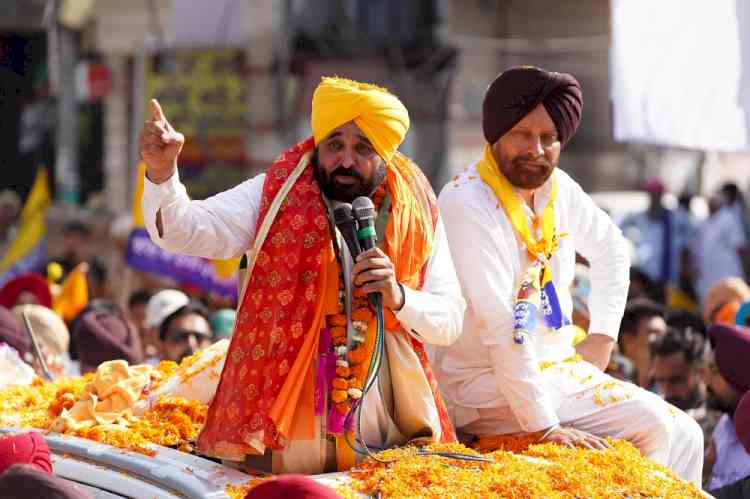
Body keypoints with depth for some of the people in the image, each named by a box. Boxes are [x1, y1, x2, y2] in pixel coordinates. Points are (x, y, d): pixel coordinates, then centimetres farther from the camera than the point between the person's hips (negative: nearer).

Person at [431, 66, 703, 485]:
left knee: (684, 435, 1)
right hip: (489, 387, -8)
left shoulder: (559, 189, 4)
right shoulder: (468, 203, -20)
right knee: (651, 424, -18)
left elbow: (612, 250, 25)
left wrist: (602, 337, 14)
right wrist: (544, 425, -27)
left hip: (557, 367, 8)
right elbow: (498, 324, -26)